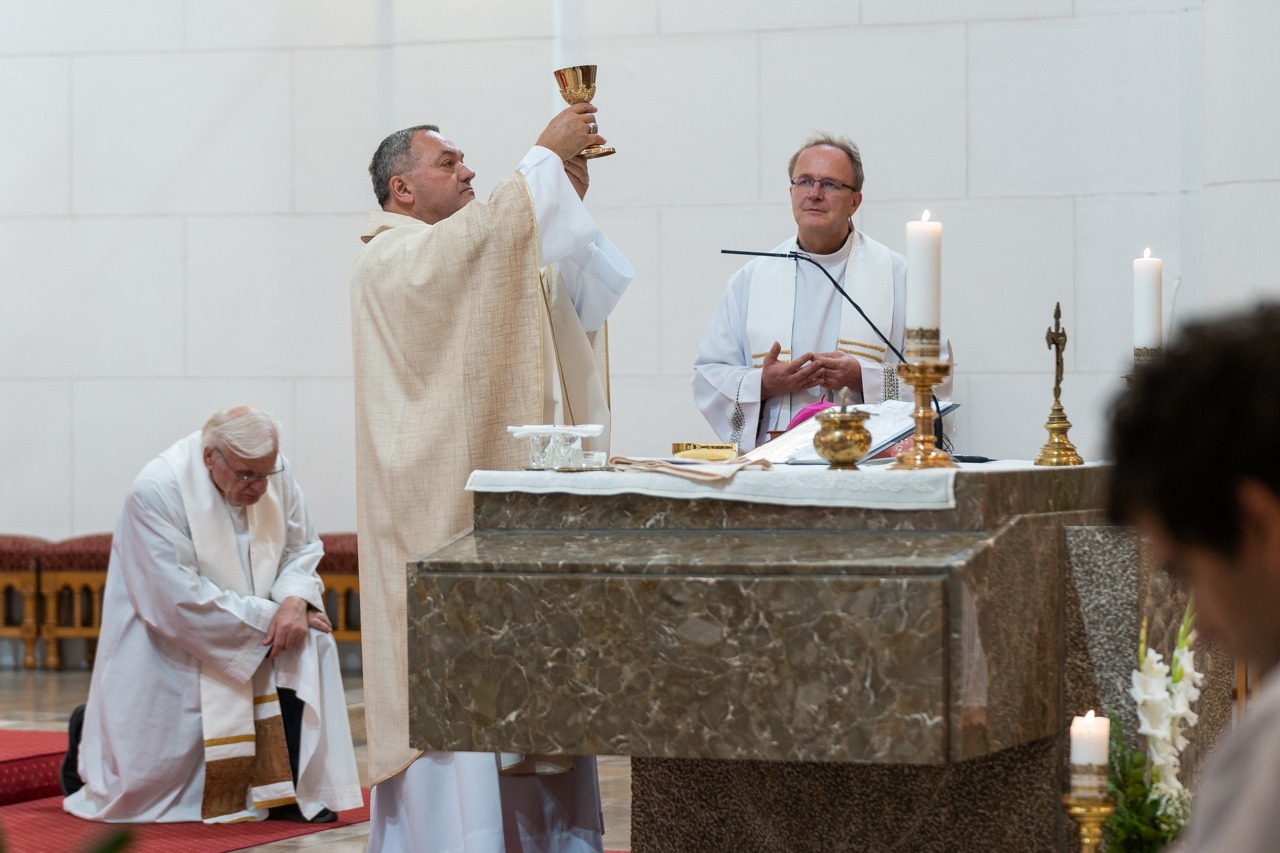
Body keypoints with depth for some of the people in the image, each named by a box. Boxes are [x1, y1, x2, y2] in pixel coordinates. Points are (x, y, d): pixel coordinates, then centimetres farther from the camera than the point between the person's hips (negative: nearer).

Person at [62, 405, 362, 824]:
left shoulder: (275, 474, -10)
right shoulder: (157, 491, -27)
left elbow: (301, 550, 0)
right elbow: (180, 600, -28)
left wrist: (295, 600, -23)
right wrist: (268, 615, -26)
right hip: (166, 640, -5)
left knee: (310, 640, -22)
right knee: (148, 781, -5)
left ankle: (293, 790, -12)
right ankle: (91, 735, 30)